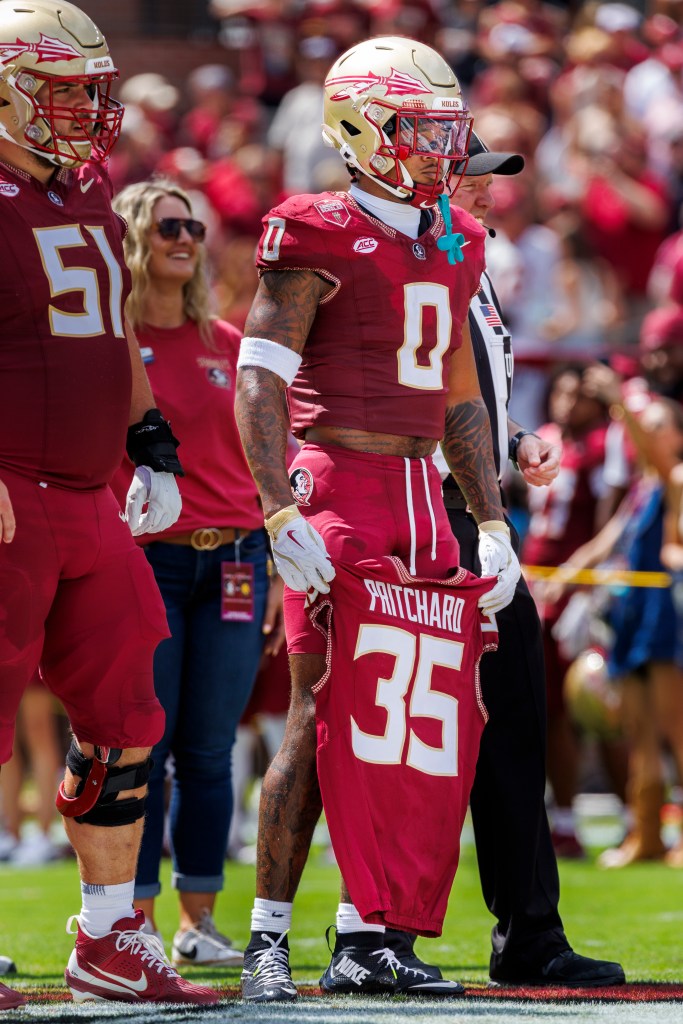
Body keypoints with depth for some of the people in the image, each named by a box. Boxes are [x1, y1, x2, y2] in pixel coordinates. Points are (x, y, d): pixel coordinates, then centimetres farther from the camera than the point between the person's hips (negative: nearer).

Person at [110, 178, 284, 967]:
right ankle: (136, 921, 2)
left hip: (232, 559, 4)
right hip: (145, 558, -4)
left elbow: (260, 466, 16)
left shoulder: (227, 345, 14)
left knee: (210, 748, 4)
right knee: (143, 744, -4)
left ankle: (199, 921, 11)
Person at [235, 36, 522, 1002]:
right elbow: (258, 384, -12)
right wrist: (282, 513, -20)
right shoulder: (318, 237, -7)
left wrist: (493, 524, 18)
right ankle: (268, 939, -6)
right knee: (321, 711, -10)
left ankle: (363, 939, 11)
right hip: (336, 482, -7)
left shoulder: (452, 245, 16)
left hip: (419, 492, 7)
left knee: (402, 713, 6)